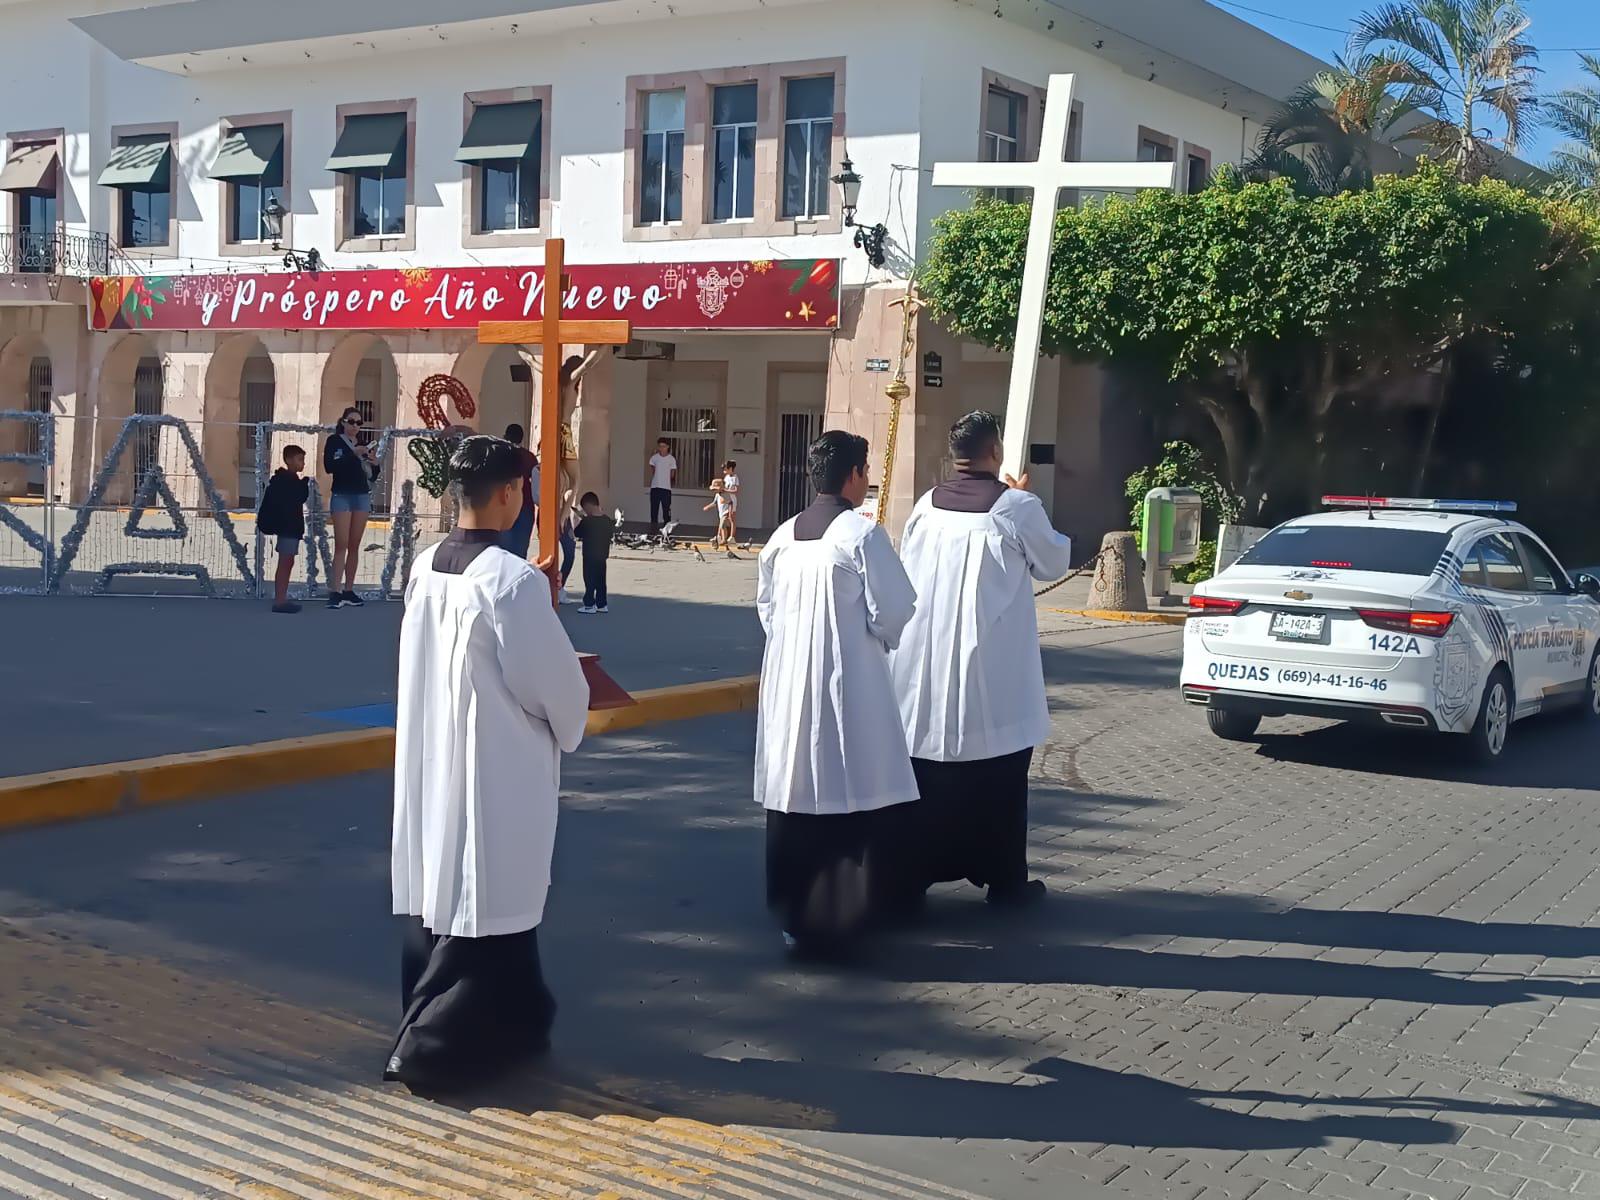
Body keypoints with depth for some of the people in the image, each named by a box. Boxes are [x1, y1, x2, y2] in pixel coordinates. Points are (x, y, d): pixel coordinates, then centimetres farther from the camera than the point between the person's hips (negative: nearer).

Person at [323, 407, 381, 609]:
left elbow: (373, 478, 15)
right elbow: (329, 466, -14)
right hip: (342, 495, -5)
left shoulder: (363, 445, 14)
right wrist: (352, 454, -20)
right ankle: (334, 591, -14)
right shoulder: (334, 441, 2)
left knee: (354, 546, 4)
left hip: (362, 497, 5)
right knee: (341, 545, -11)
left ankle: (349, 591, 7)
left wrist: (375, 464, -5)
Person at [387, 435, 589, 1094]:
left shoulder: (425, 566, 3)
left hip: (430, 759, 8)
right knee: (485, 901, 3)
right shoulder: (512, 579, -21)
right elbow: (553, 682, -16)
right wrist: (569, 724, 4)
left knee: (439, 888, 16)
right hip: (497, 767, -8)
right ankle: (433, 1046, 8)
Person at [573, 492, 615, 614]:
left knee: (590, 581, 2)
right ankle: (601, 604, 17)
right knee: (600, 581, 13)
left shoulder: (586, 521, -16)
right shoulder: (607, 520, 1)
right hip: (603, 555, 6)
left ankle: (589, 605, 4)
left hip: (590, 556, -6)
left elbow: (576, 534, -7)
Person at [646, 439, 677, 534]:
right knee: (654, 509, 2)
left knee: (666, 510, -1)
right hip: (655, 487, 2)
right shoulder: (654, 457, 4)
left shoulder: (671, 459, -2)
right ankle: (653, 531, 7)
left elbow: (672, 474, 6)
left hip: (666, 488, -2)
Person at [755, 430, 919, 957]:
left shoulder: (783, 536, 6)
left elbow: (766, 605, 15)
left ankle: (792, 915, 19)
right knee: (853, 800, 1)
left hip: (789, 684, 6)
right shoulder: (861, 533, -12)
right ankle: (840, 918, 1)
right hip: (848, 687, -6)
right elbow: (894, 612, -12)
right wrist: (884, 638, 8)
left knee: (795, 798, 12)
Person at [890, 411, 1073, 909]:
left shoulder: (928, 505, 0)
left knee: (927, 765, 11)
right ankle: (1004, 878, 13)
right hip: (993, 667, -4)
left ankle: (914, 869, 16)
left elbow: (906, 562, 13)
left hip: (928, 660, 4)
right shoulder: (1017, 506, -12)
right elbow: (1054, 563, 3)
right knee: (998, 773, 6)